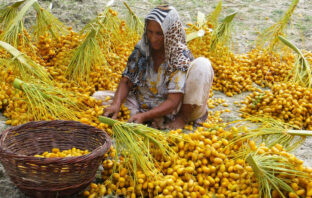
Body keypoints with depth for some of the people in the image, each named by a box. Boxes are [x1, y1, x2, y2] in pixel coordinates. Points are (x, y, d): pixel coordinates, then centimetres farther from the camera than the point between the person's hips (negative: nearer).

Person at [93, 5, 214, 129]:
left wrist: (144, 116, -38)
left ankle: (183, 118, -13)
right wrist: (116, 104, -27)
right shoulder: (142, 49, -5)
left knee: (202, 65, -25)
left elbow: (172, 102, -25)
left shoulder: (181, 57, -19)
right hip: (143, 104, 4)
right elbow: (126, 82, -6)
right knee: (99, 96, -8)